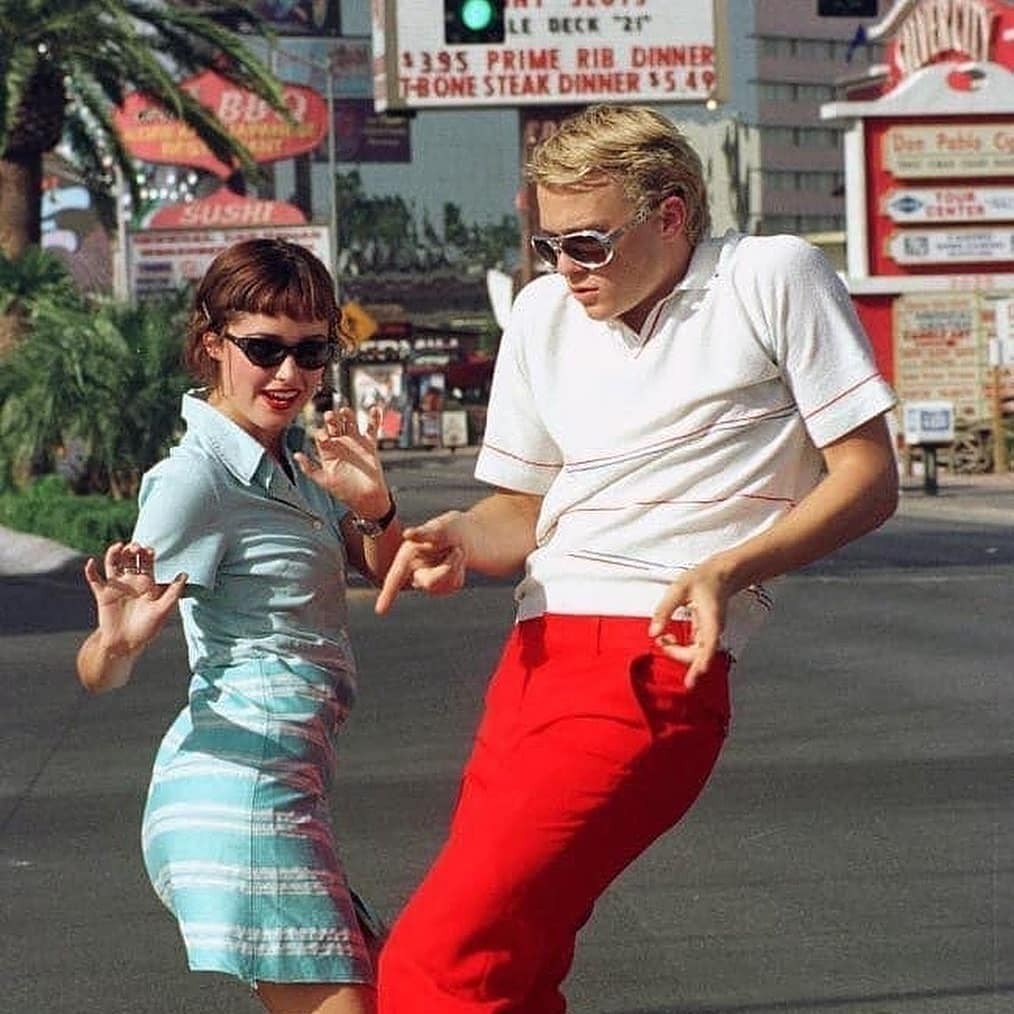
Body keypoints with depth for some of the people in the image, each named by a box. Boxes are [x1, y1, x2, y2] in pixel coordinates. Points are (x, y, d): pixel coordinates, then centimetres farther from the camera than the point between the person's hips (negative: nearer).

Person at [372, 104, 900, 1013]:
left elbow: (869, 478, -1)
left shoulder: (774, 276, -1)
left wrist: (728, 567, -16)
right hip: (534, 658, 7)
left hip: (653, 665, -7)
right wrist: (463, 540, 1)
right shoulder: (543, 312, 17)